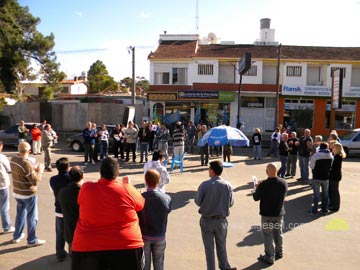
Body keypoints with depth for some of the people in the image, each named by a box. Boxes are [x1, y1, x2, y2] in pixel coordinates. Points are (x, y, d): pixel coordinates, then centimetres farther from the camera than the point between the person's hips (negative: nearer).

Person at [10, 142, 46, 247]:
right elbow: (35, 181, -24)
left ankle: (17, 236, 38)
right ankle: (32, 240, 19)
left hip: (17, 192, 8)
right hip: (28, 194, -8)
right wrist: (40, 171, -9)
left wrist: (33, 169, 6)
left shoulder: (13, 159, -4)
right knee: (32, 217, 8)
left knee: (20, 214, 25)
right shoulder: (26, 164, -29)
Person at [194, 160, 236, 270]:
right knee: (221, 245, 22)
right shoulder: (227, 185, -11)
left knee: (209, 247, 13)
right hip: (221, 220, 2)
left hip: (207, 220, -2)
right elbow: (231, 203, -3)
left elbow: (197, 201, -10)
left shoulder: (204, 185, -18)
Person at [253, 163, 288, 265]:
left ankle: (269, 257, 18)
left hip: (267, 214, -5)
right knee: (278, 233, 23)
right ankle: (279, 252, 40)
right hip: (279, 213, 5)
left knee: (268, 235, 9)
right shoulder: (284, 183, -11)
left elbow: (256, 198, -13)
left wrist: (257, 188, 6)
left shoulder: (263, 185, -26)